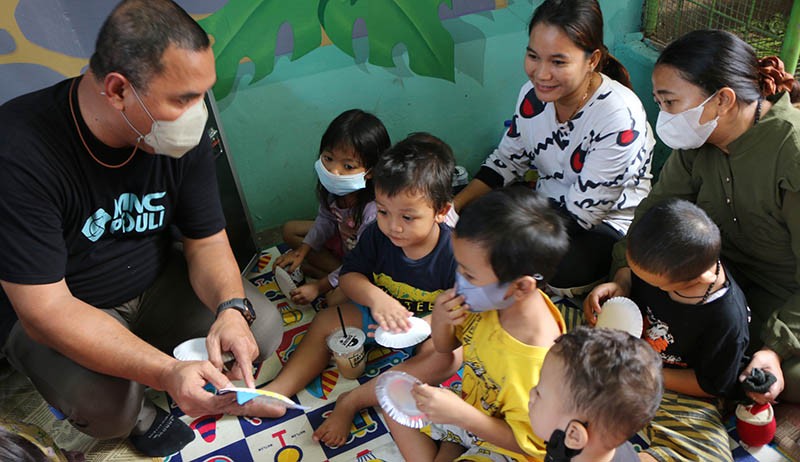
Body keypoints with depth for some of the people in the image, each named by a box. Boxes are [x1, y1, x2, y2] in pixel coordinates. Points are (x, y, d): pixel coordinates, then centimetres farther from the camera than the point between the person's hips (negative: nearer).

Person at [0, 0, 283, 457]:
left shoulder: (183, 135, -16)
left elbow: (207, 240, -7)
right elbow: (44, 309, -32)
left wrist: (231, 308, -30)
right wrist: (166, 372, -44)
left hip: (156, 283, 4)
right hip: (55, 308, -3)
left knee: (262, 329, -13)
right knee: (106, 406, -30)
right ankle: (141, 415, 8)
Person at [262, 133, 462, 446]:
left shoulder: (455, 253, -28)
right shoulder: (377, 234, -15)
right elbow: (349, 275, -10)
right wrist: (374, 297, -32)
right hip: (381, 313, 5)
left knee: (449, 357, -33)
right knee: (325, 322, -2)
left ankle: (352, 400, -29)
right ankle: (277, 392, -7)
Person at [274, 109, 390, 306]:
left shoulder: (374, 210, -39)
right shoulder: (333, 188, -20)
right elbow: (326, 219, 2)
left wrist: (319, 286, -21)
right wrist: (302, 250, -6)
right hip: (343, 239, 8)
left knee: (337, 300, -30)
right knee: (289, 230, 4)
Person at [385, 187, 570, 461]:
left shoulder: (541, 365, -37)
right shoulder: (491, 300, -17)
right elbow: (445, 347, 1)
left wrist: (461, 414, -33)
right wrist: (440, 320, -22)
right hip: (469, 412, 6)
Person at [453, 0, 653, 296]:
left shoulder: (619, 117, -28)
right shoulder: (534, 93, -9)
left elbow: (580, 212, -25)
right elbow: (507, 161, 5)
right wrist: (453, 206, -8)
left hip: (607, 224, -5)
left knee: (558, 267, -34)